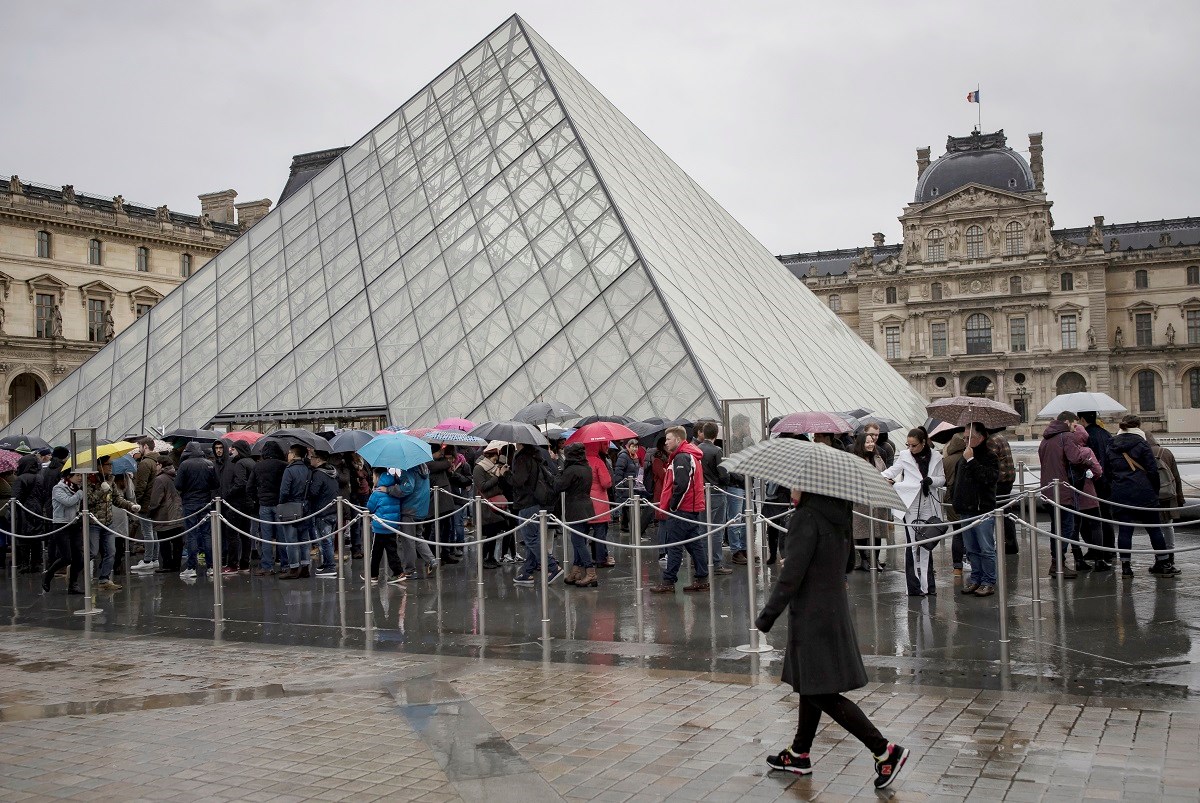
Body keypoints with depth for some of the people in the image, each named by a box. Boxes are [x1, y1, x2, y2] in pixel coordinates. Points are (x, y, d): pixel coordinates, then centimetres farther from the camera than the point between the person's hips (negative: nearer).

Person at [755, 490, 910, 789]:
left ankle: (885, 750, -3)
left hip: (813, 617, -9)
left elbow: (791, 576, -22)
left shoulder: (807, 518, -20)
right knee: (809, 685, 18)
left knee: (821, 693, -3)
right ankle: (799, 754, 30)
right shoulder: (836, 517, 5)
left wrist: (767, 615, -14)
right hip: (835, 610, 9)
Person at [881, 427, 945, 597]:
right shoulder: (904, 455, 3)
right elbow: (893, 470, 16)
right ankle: (914, 586, 1)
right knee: (912, 544, -3)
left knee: (926, 544, 5)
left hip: (928, 506, 1)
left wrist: (931, 480, -11)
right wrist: (883, 476, -2)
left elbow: (942, 479, 8)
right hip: (911, 505, -1)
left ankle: (927, 584, 11)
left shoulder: (935, 457, 3)